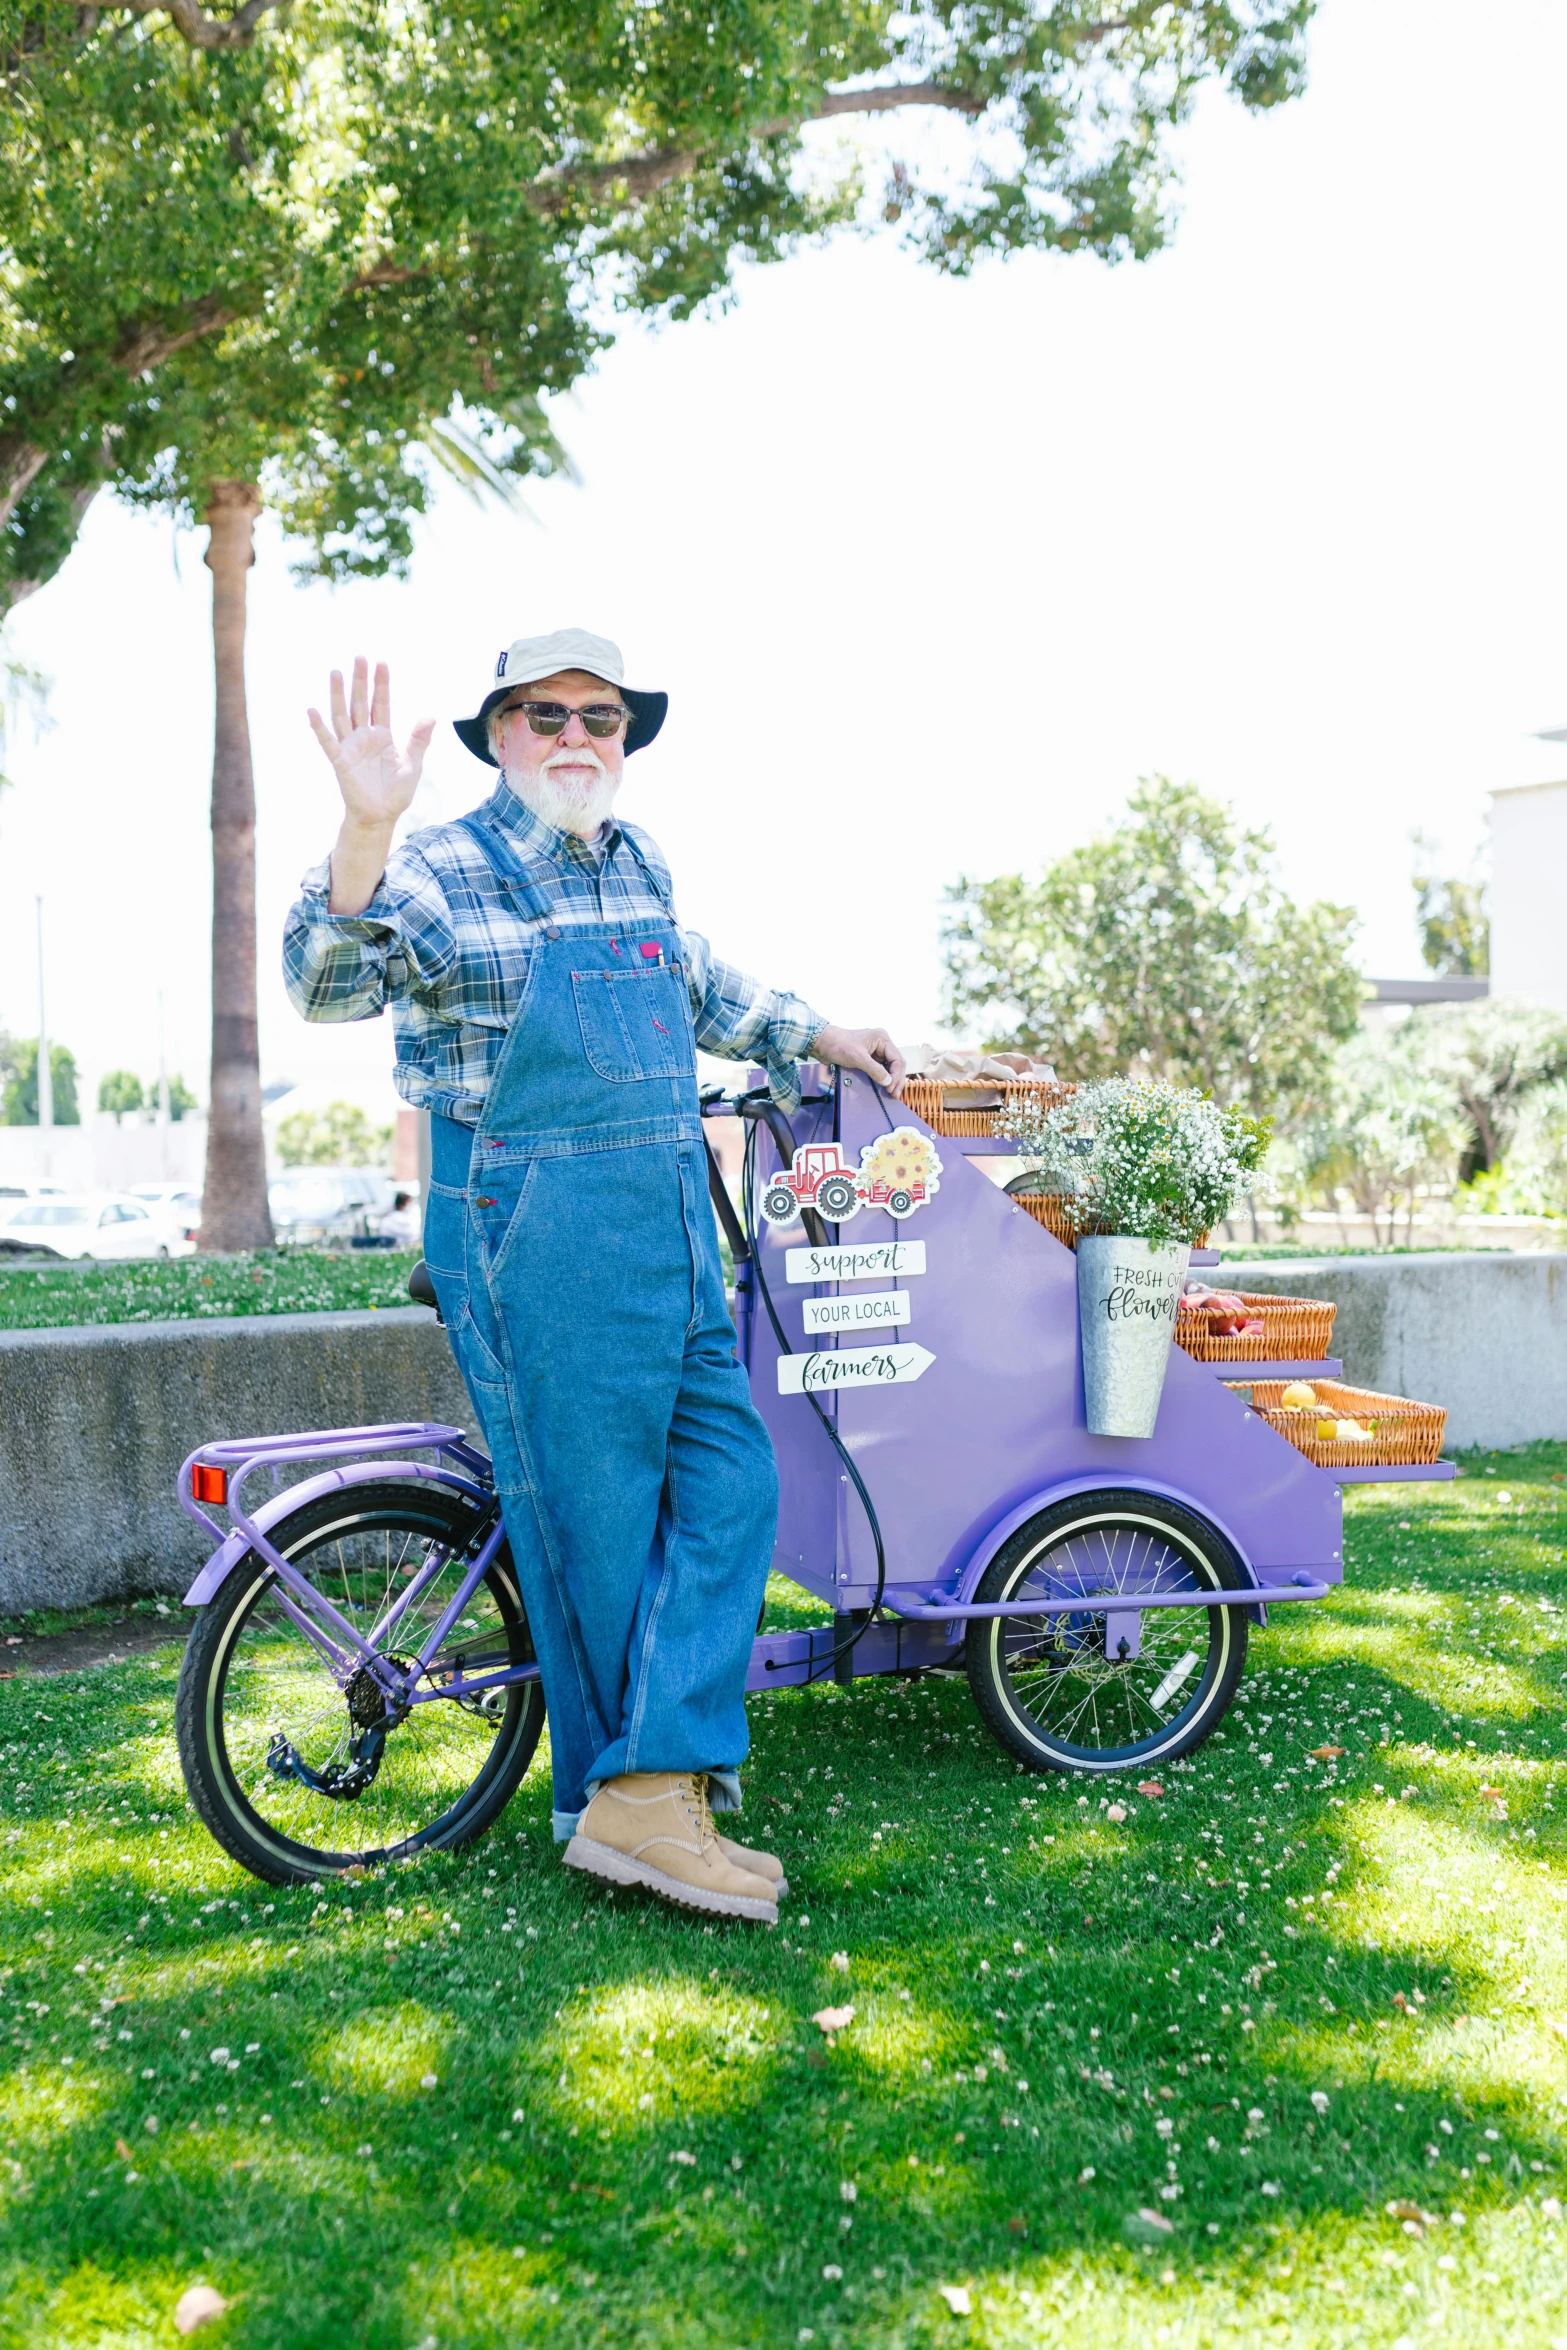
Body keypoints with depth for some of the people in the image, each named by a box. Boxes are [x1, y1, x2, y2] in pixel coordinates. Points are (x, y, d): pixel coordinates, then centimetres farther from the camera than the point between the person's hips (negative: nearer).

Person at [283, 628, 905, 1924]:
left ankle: (652, 1790, 10)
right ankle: (623, 1802, 13)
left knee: (730, 1477, 4)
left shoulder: (637, 864, 15)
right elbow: (332, 985, -22)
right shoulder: (446, 872, -6)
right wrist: (366, 830, -36)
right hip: (535, 1238, -8)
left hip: (672, 1228, 8)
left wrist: (814, 1036, 36)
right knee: (596, 1522, -1)